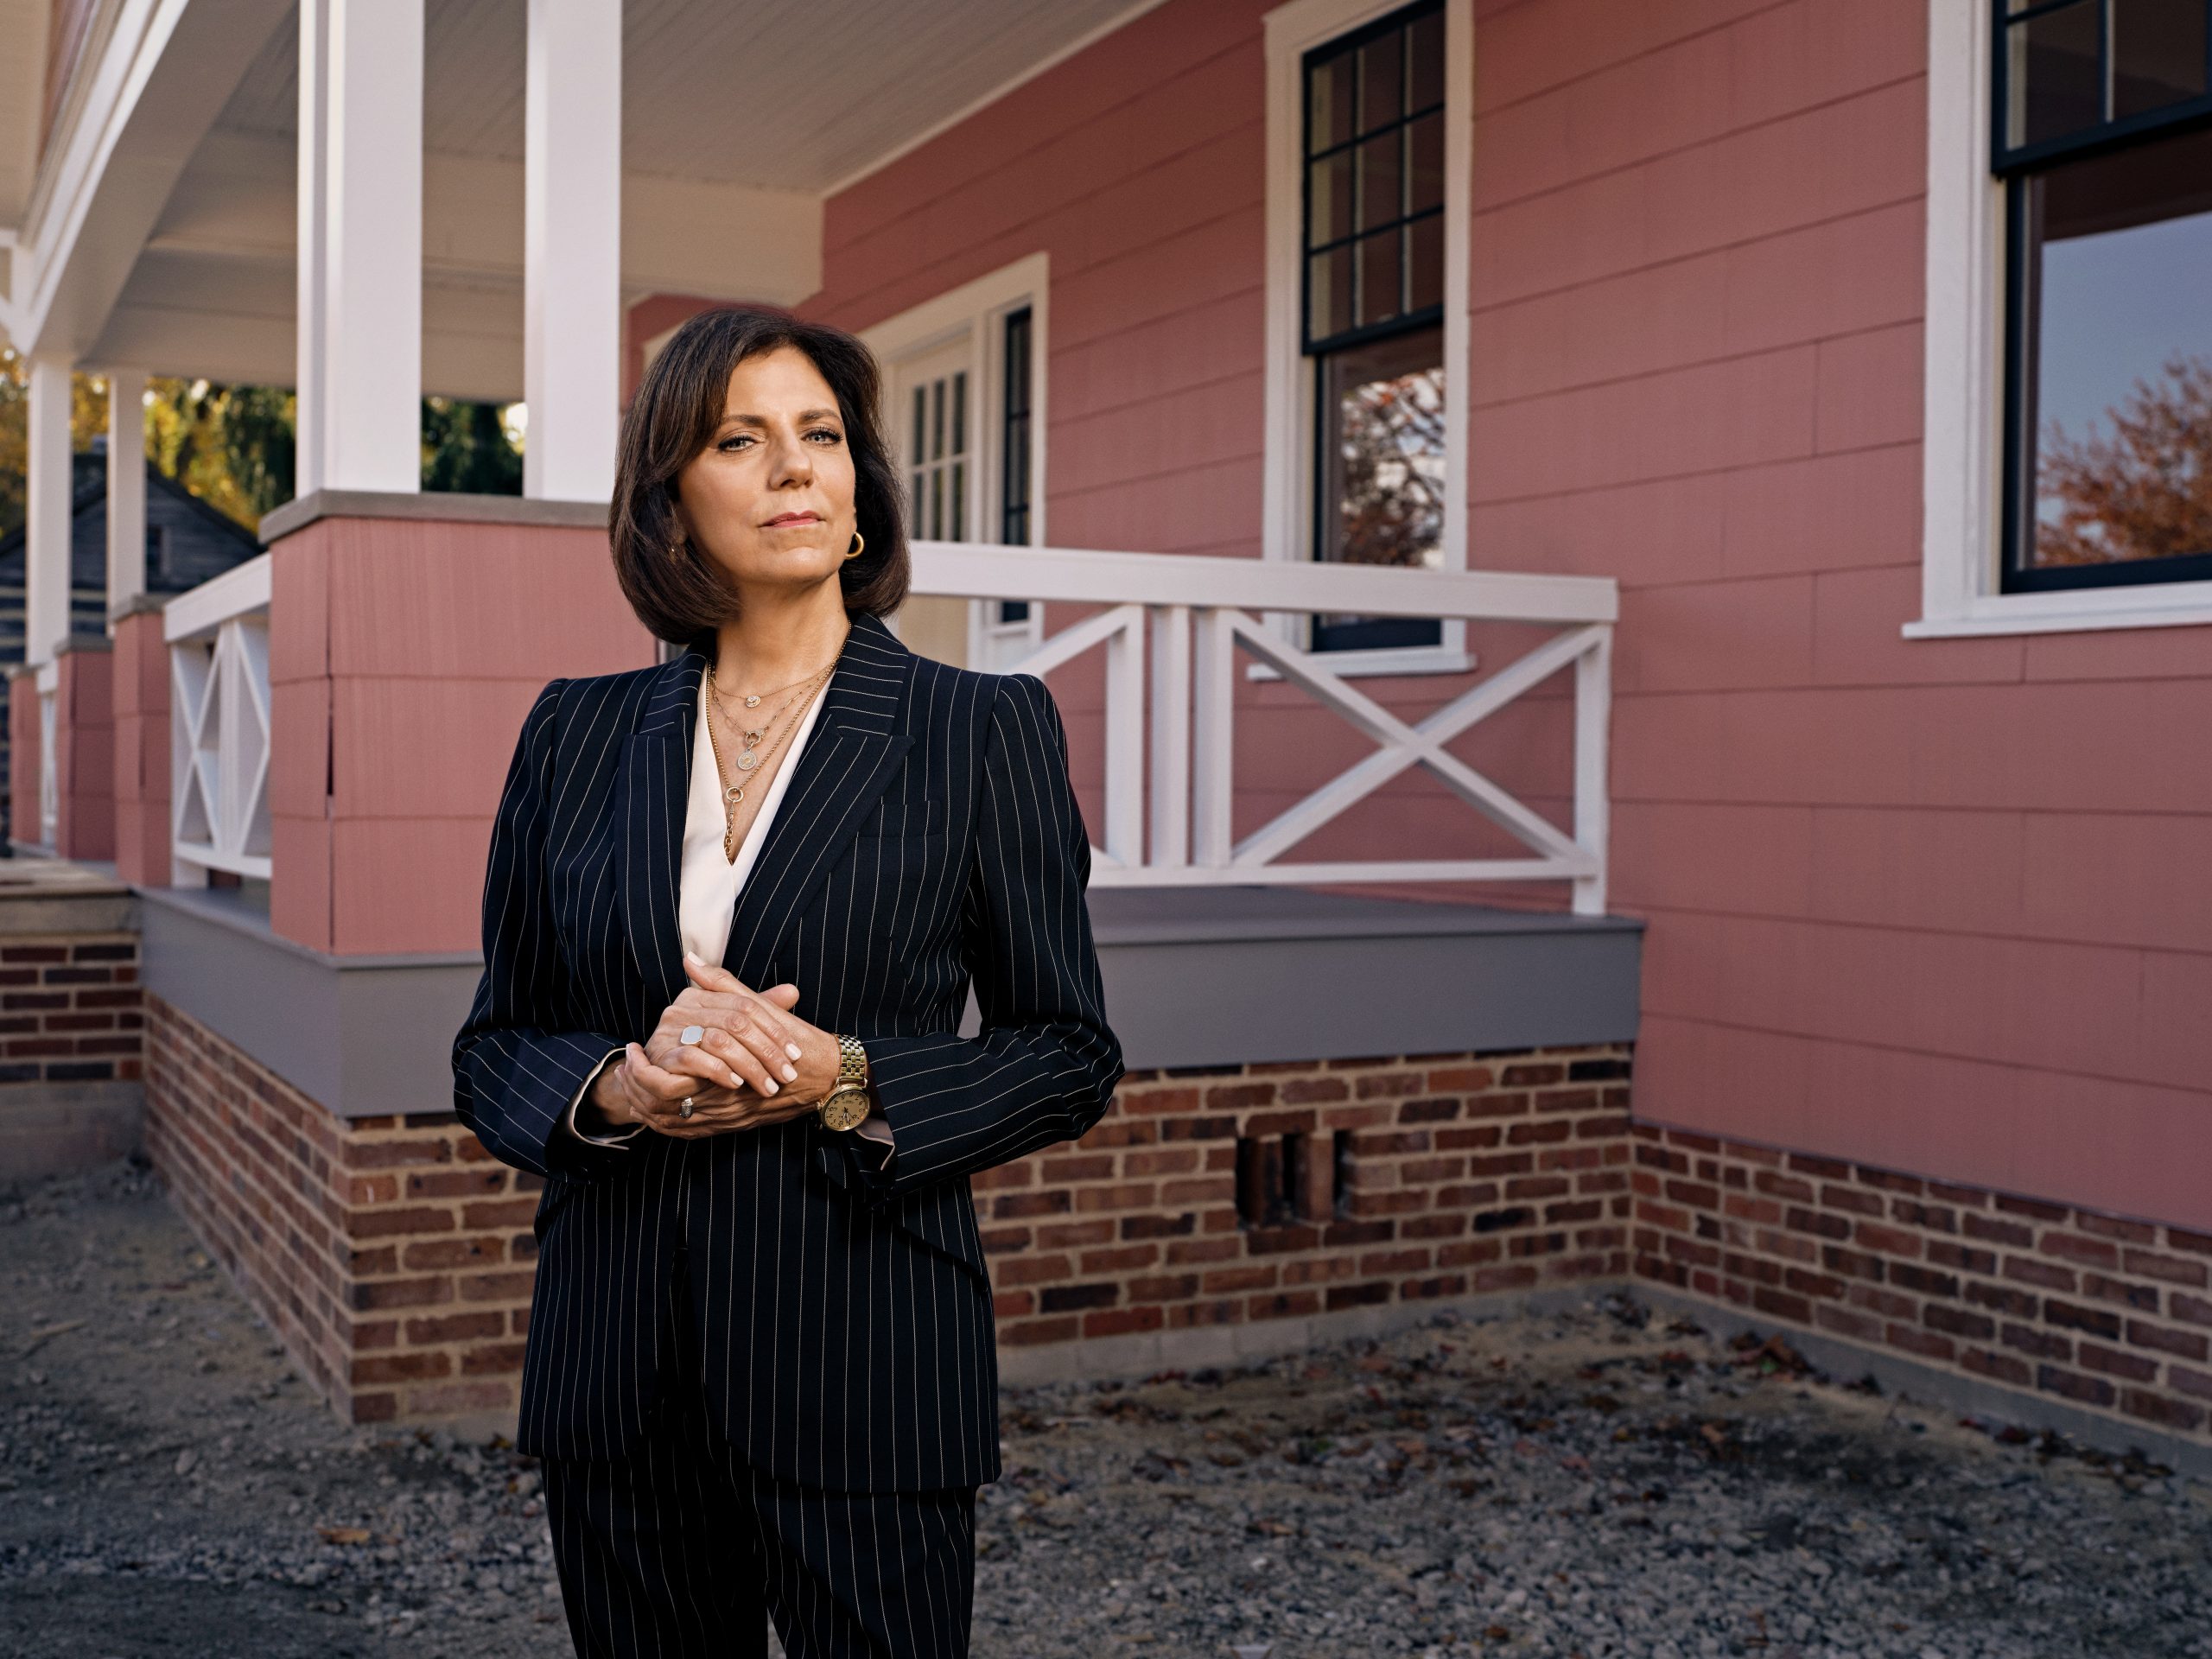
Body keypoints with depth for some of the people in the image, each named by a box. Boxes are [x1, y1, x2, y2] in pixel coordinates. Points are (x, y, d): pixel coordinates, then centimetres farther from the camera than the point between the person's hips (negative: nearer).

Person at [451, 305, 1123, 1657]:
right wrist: (620, 1087, -12)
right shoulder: (578, 735, 6)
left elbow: (1071, 1055, 0)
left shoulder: (983, 728, -2)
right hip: (618, 1376, 3)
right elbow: (492, 1051, 10)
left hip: (865, 1364, -2)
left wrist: (840, 1078, -16)